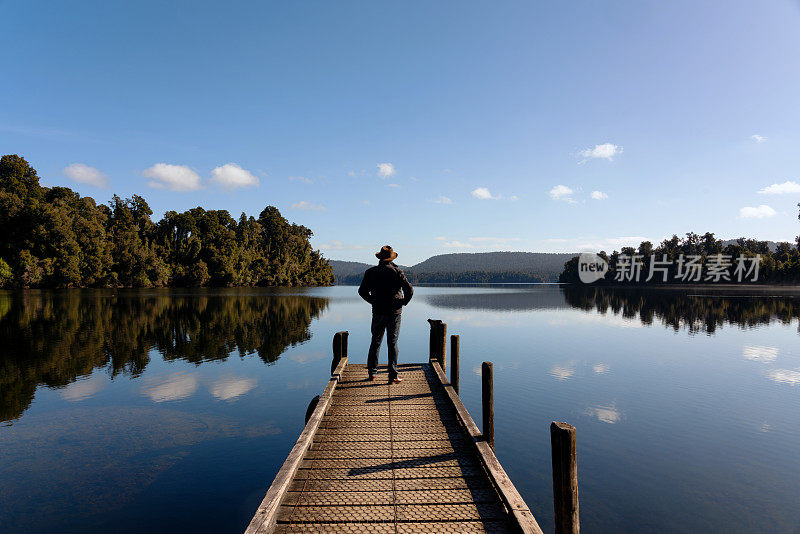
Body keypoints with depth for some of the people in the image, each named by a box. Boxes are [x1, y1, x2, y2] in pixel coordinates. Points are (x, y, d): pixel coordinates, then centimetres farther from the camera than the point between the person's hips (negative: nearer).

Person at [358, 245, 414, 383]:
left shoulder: (370, 272, 1)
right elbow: (409, 290, -12)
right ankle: (393, 375, 0)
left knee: (375, 342, 13)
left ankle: (371, 372, 18)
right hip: (394, 312, -2)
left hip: (378, 311, 2)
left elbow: (362, 291, 2)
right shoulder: (397, 272, -5)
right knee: (392, 343, 1)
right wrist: (403, 302, 3)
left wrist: (373, 301, 12)